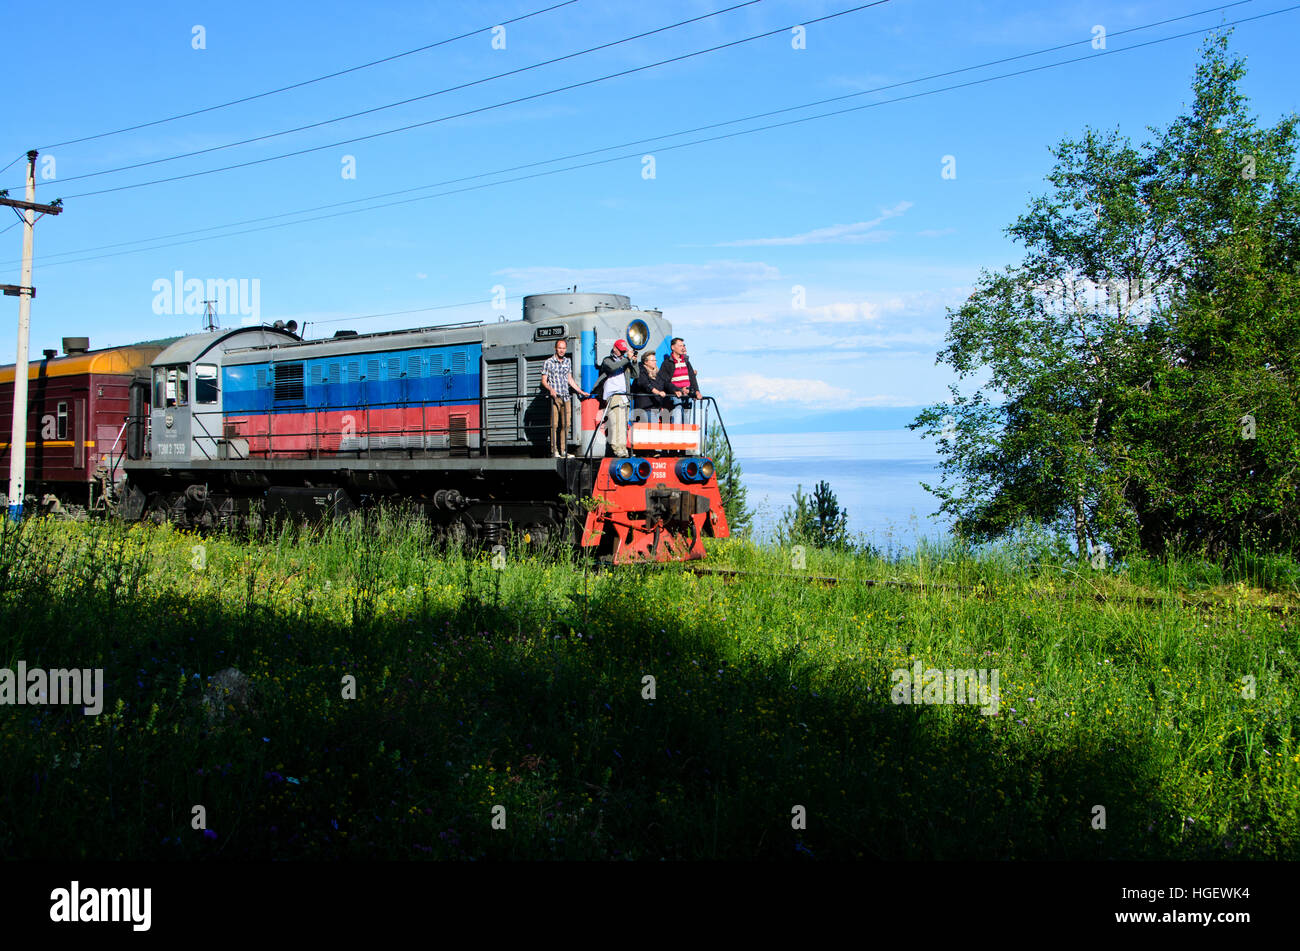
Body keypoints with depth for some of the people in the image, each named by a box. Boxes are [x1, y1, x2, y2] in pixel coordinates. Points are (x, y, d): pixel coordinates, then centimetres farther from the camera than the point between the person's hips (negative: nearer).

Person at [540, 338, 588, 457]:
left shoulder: (567, 362, 15)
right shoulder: (548, 362, 2)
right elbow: (544, 380, 0)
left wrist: (581, 392, 20)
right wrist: (550, 389, -19)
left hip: (566, 397, 4)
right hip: (554, 397, -4)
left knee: (565, 424, 1)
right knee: (554, 424, -8)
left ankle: (563, 450, 4)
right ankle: (554, 450, -6)